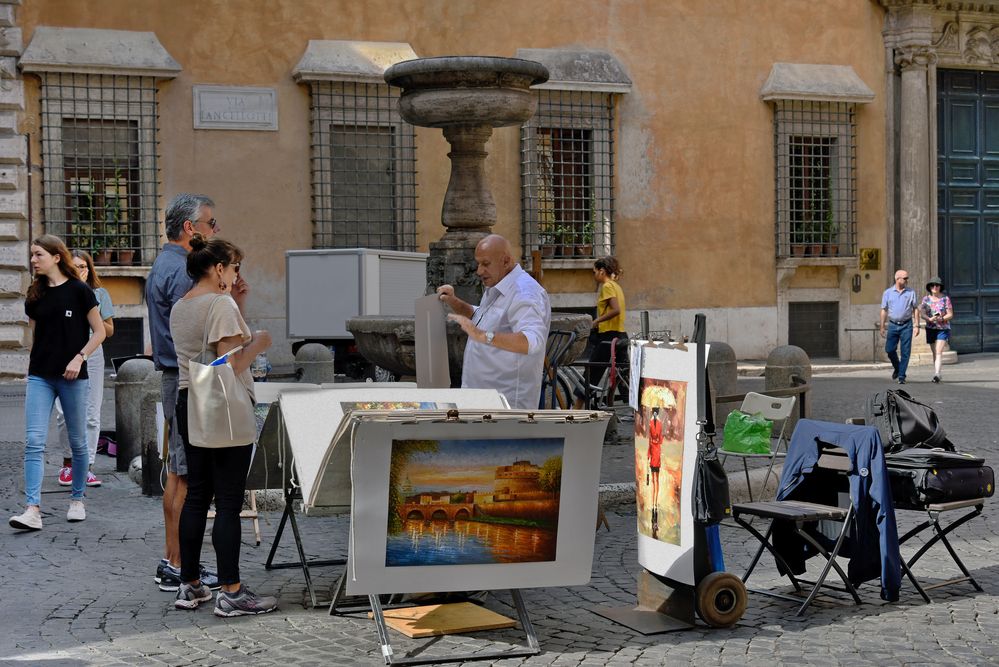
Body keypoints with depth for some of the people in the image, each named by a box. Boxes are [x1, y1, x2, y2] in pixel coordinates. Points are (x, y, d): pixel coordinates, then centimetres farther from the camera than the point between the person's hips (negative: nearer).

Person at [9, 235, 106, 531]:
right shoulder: (35, 295, 9)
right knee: (34, 442, -9)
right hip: (40, 376, 3)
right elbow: (35, 337, 17)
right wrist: (32, 367, 12)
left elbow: (99, 332, -2)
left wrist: (79, 357, -13)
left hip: (71, 376, -3)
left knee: (78, 442, 8)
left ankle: (77, 500, 24)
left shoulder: (79, 291, -4)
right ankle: (32, 510, -14)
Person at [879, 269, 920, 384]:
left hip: (906, 325, -1)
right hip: (893, 325, 1)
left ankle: (901, 376, 3)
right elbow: (884, 310, 7)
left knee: (905, 352, -3)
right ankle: (897, 368, 25)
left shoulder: (911, 292, 4)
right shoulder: (888, 293, 5)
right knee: (889, 349, -2)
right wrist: (882, 327, 4)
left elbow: (915, 309, 6)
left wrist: (916, 325, -1)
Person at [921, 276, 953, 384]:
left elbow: (950, 315, -3)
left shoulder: (945, 299, -3)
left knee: (939, 352, -16)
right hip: (931, 329, 3)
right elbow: (922, 313, -1)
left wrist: (941, 319, -22)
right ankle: (936, 374, 18)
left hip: (943, 328, -3)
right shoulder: (926, 299, 5)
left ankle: (937, 374, -26)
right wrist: (930, 319, -22)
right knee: (934, 353, 10)